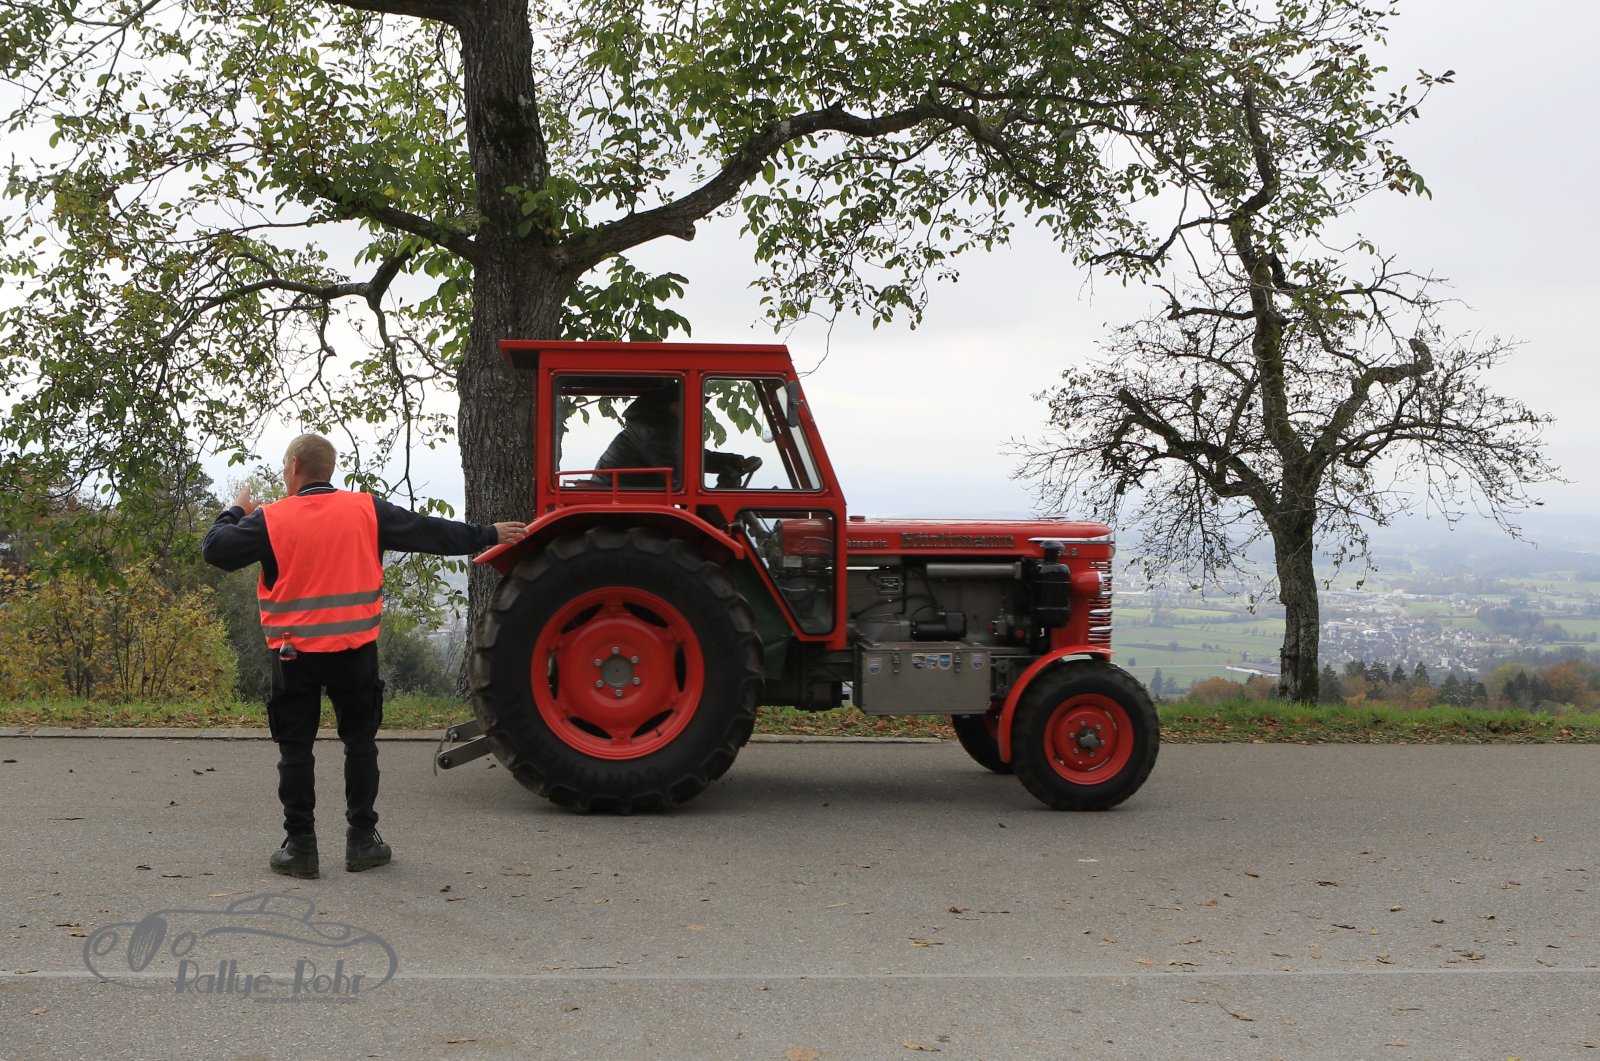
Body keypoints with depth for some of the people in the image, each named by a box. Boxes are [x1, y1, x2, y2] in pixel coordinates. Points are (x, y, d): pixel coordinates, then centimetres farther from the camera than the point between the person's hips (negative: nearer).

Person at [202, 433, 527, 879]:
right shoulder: (366, 509, 1)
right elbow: (430, 532, 7)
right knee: (359, 742, 13)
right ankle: (362, 841, 15)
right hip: (355, 651, 2)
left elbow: (215, 550, -1)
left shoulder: (270, 519, -5)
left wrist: (236, 512, 18)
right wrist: (489, 534, 19)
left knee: (296, 749, 6)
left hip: (295, 654, -2)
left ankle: (300, 846, 7)